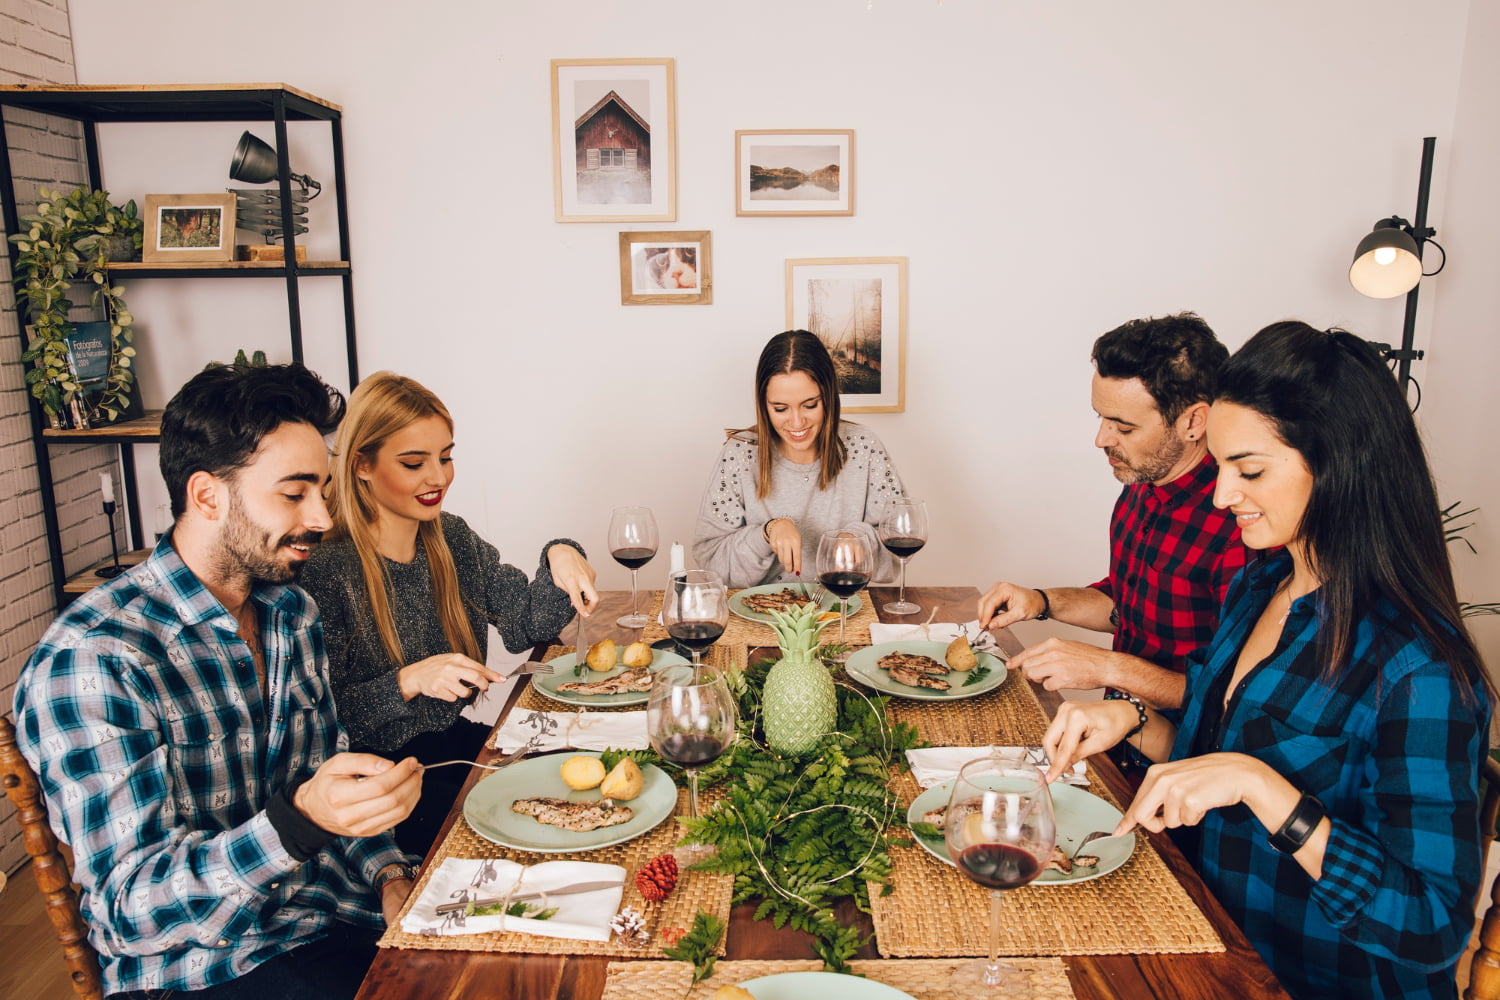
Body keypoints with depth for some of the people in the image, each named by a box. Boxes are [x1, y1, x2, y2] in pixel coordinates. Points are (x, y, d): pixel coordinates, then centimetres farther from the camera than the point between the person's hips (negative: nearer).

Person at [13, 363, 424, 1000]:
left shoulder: (293, 613, 5)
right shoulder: (90, 661, -19)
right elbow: (127, 909, -20)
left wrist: (389, 875, -1)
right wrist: (300, 819, -36)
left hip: (344, 914, 7)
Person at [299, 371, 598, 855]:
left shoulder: (452, 538, 5)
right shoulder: (325, 570, -17)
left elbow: (523, 625, 3)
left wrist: (559, 558, -15)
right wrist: (408, 682, -30)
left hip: (455, 742, 6)